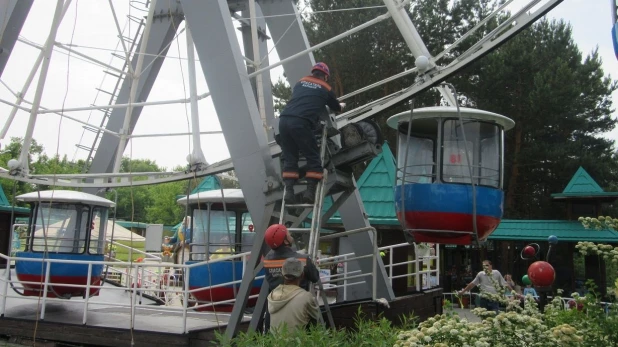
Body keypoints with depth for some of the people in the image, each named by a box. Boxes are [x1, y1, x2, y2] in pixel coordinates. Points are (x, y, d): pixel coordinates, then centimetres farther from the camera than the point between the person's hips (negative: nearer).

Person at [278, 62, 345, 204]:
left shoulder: (300, 82, 26)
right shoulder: (326, 89, 16)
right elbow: (336, 108, 33)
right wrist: (341, 105, 56)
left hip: (284, 119, 5)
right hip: (300, 123, -4)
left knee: (289, 158, 11)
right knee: (313, 158, 7)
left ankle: (288, 191, 1)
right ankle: (310, 191, -2)